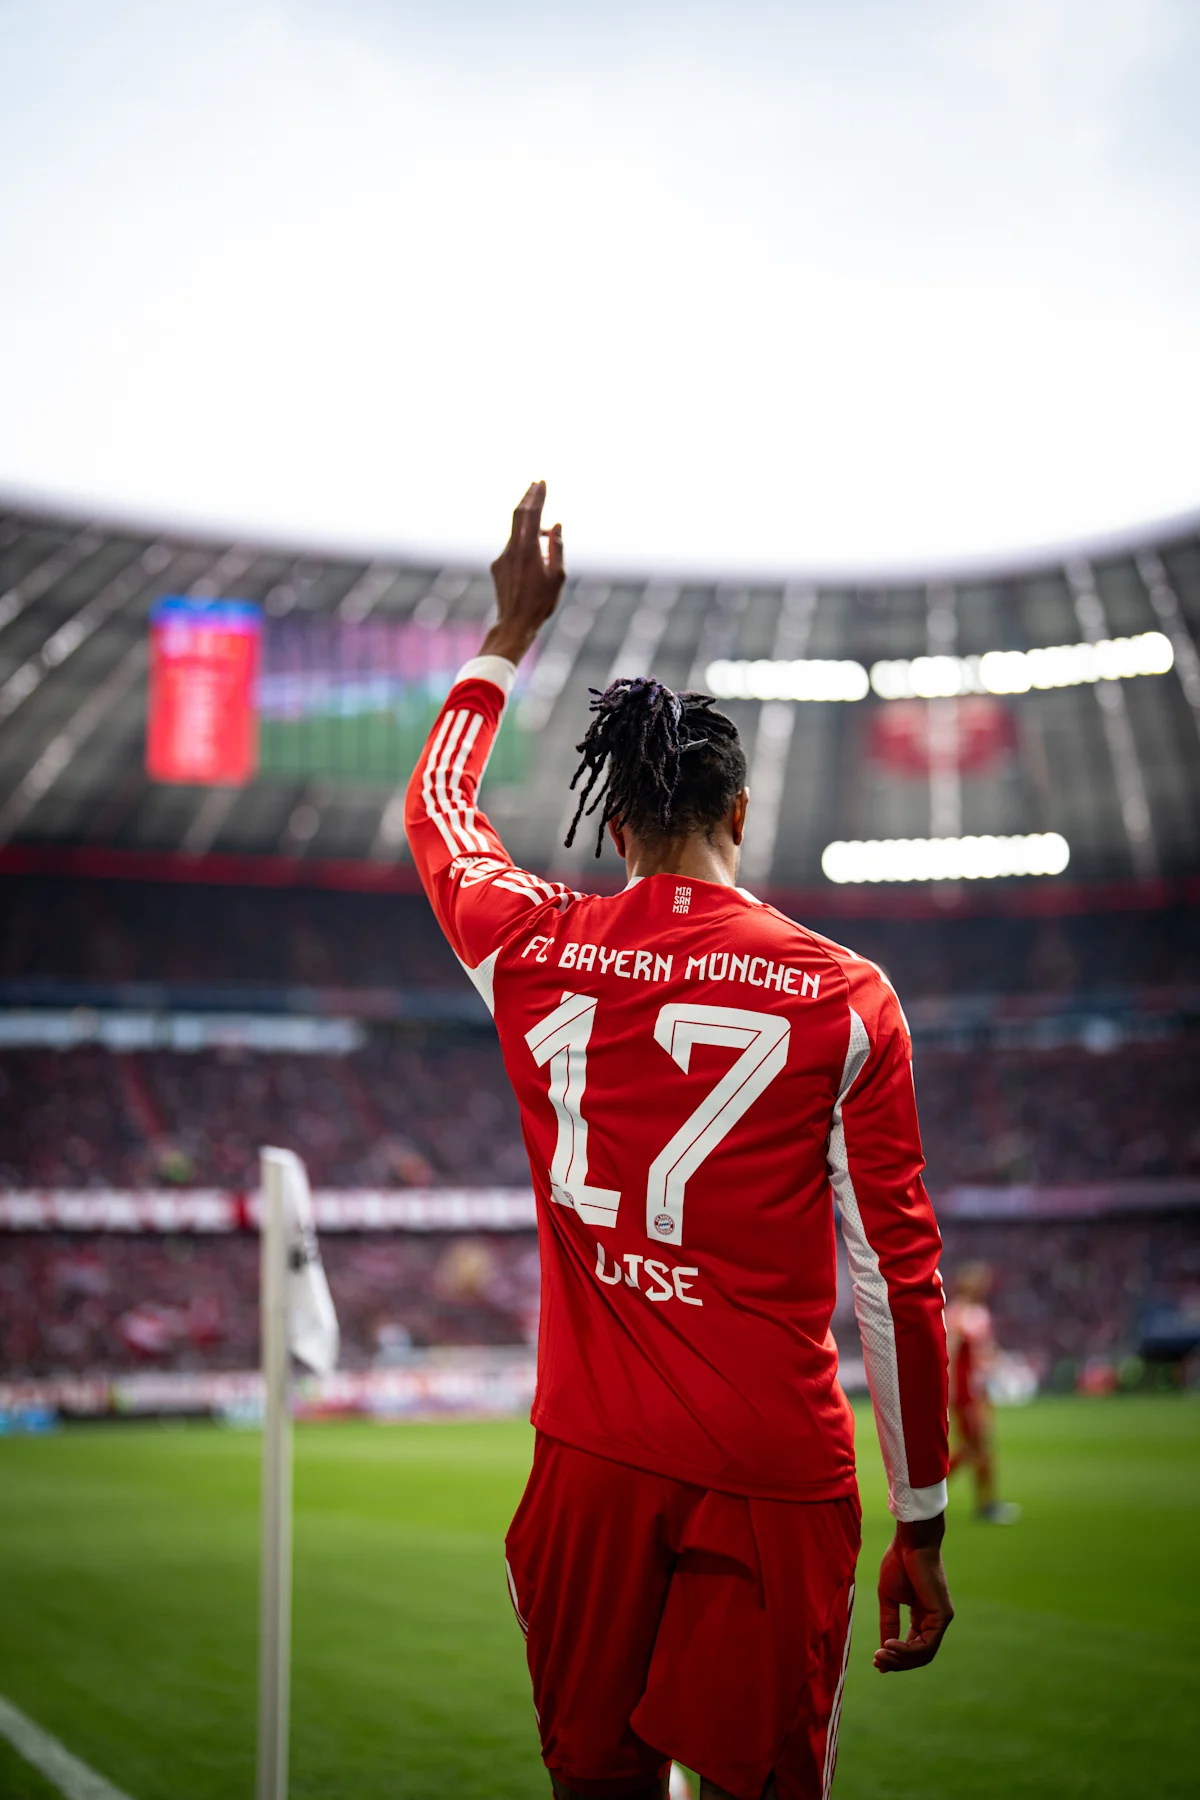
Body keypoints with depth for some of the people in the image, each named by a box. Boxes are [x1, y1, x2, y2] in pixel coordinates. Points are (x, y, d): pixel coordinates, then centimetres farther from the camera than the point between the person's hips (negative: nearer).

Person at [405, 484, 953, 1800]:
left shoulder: (535, 950, 1)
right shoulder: (844, 997, -6)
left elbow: (437, 803, 24)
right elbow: (897, 1280, -4)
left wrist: (514, 627, 34)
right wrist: (922, 1528, 5)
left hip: (590, 1460, 3)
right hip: (778, 1481, -3)